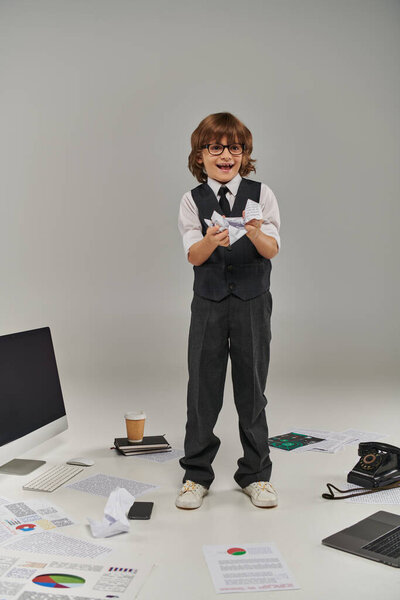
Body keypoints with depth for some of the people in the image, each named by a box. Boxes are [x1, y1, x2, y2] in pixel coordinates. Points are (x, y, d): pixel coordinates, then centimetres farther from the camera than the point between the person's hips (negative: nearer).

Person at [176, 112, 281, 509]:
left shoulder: (261, 195, 0)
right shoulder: (193, 201, 2)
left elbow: (272, 250, -9)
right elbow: (193, 256, -10)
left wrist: (255, 233, -31)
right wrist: (211, 241, -32)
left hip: (252, 302, 0)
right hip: (209, 302, 0)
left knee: (252, 389, 7)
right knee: (202, 388, 4)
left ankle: (255, 475, 21)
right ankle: (196, 475, 19)